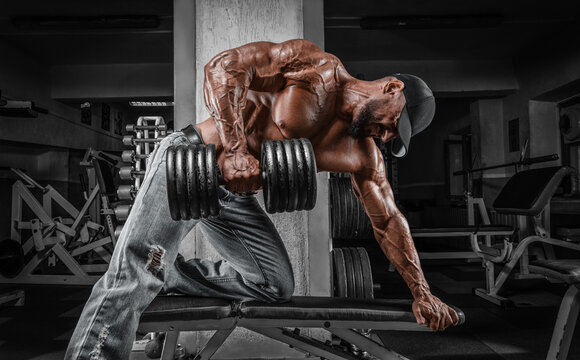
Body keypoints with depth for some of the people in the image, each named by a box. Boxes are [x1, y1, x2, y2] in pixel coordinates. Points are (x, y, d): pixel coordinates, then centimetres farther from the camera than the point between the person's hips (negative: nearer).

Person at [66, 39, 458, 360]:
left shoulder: (364, 157, 3)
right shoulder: (315, 65, -14)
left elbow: (389, 220, 11)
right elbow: (224, 66, -20)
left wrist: (422, 293, 14)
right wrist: (234, 149, -33)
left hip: (233, 195, 7)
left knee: (277, 287, 10)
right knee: (135, 273, -23)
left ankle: (165, 272, 17)